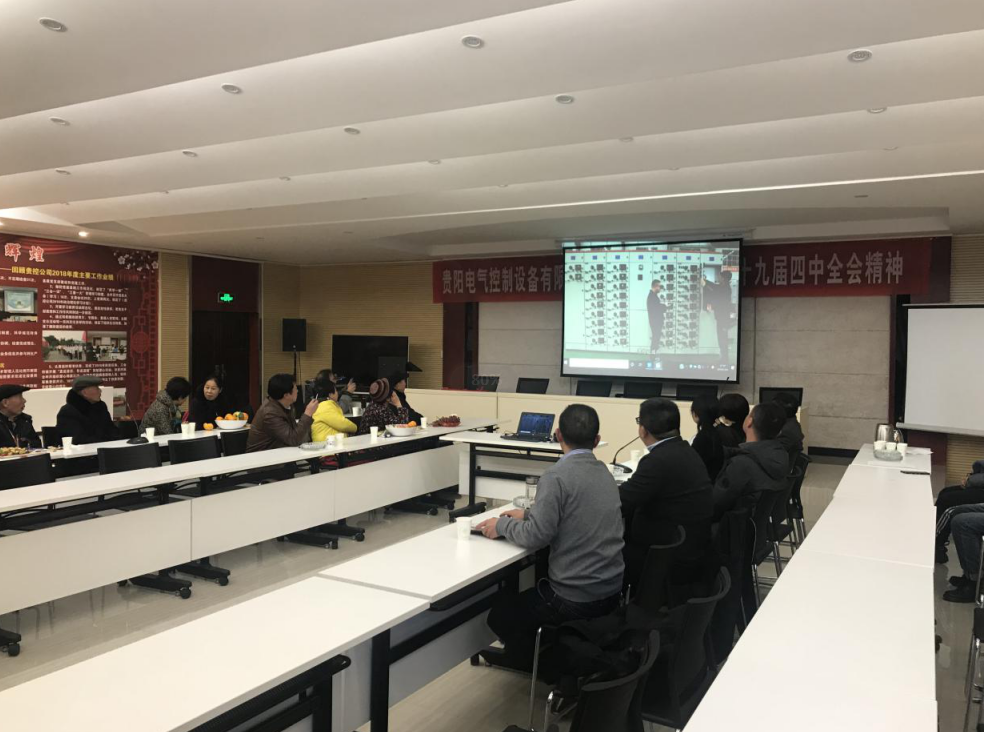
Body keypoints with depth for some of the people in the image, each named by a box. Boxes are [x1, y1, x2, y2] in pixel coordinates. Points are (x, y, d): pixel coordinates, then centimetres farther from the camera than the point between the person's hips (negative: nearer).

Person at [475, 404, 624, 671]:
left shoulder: (557, 475, -18)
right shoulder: (603, 471, 6)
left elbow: (536, 536, -19)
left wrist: (503, 524, -2)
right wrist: (528, 515, 17)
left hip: (576, 599, -8)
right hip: (612, 591, 8)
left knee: (500, 616, 13)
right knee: (526, 597, 29)